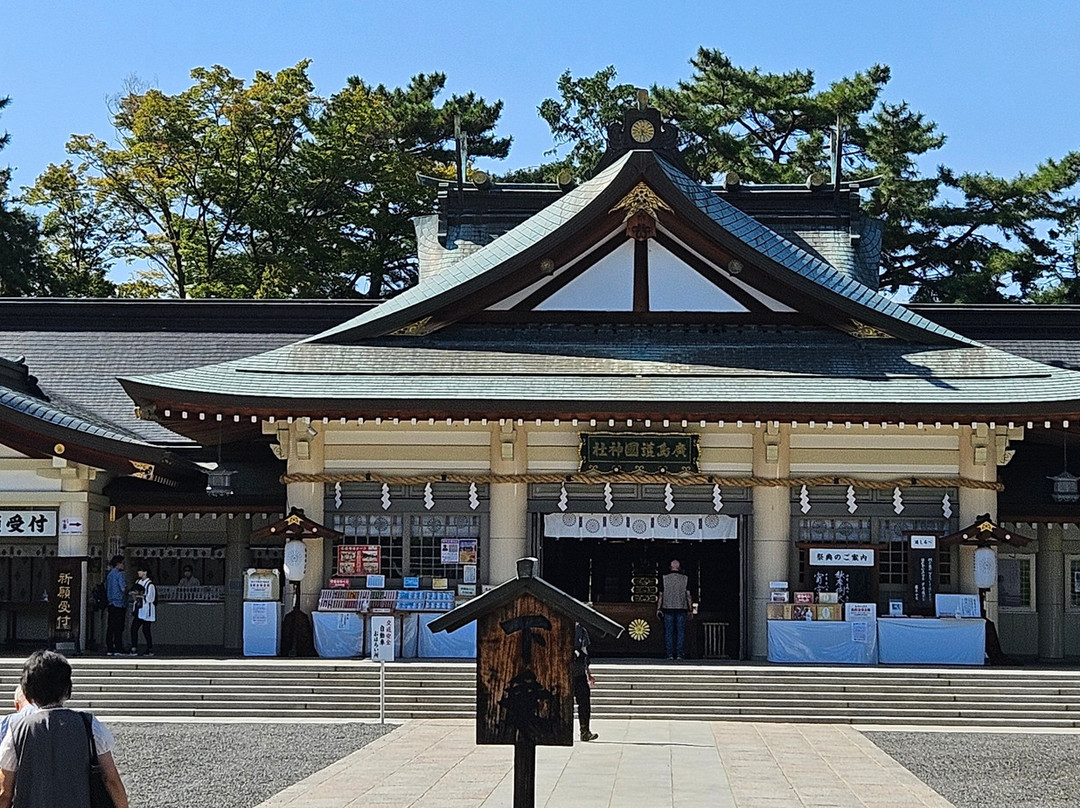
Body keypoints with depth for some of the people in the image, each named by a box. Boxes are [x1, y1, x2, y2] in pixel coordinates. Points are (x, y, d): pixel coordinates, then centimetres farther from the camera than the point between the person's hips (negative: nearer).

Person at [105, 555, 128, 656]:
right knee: (119, 628, -6)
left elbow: (106, 589, 18)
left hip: (111, 603, 8)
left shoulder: (109, 574, 14)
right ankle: (118, 649, -7)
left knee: (110, 627, 7)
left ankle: (109, 649, 7)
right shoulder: (119, 574, -11)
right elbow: (123, 588, -15)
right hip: (119, 603, -8)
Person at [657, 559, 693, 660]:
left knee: (669, 632, 2)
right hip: (681, 608, 0)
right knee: (680, 631, 3)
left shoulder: (664, 578, 2)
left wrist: (658, 608, 6)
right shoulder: (685, 578, 3)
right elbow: (688, 595, 1)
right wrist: (690, 609, 6)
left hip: (668, 607, 0)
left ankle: (670, 654, -2)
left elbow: (661, 595, 2)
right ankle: (680, 654, -1)